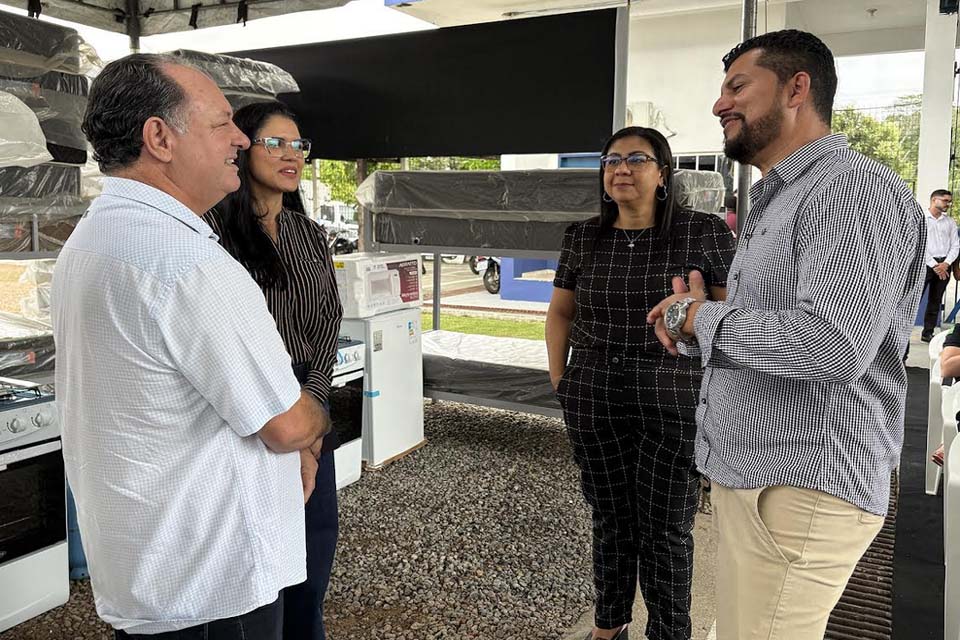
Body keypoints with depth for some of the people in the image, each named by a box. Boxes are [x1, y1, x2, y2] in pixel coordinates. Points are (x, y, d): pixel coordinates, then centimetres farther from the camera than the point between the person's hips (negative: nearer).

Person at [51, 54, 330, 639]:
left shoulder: (91, 237, 6)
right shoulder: (184, 258, -28)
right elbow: (287, 425, -22)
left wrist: (292, 448, 6)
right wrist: (318, 420, 1)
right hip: (212, 579, -9)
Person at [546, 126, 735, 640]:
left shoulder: (704, 233, -6)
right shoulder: (583, 237, 4)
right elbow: (560, 313, 14)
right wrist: (559, 381, 8)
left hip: (675, 401, -3)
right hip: (593, 400, 3)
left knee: (666, 527, 6)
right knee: (610, 517, 16)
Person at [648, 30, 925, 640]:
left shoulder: (856, 189, -15)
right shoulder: (778, 200, 18)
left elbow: (833, 347, -28)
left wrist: (699, 316, -14)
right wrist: (694, 317, 2)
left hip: (800, 490, -10)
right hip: (750, 474, 10)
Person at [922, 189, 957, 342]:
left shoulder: (950, 222, 12)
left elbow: (955, 245, 9)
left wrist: (946, 263, -8)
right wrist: (933, 265, -13)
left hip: (944, 265, 5)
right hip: (924, 263, -5)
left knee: (935, 302, 9)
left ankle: (928, 333, 15)